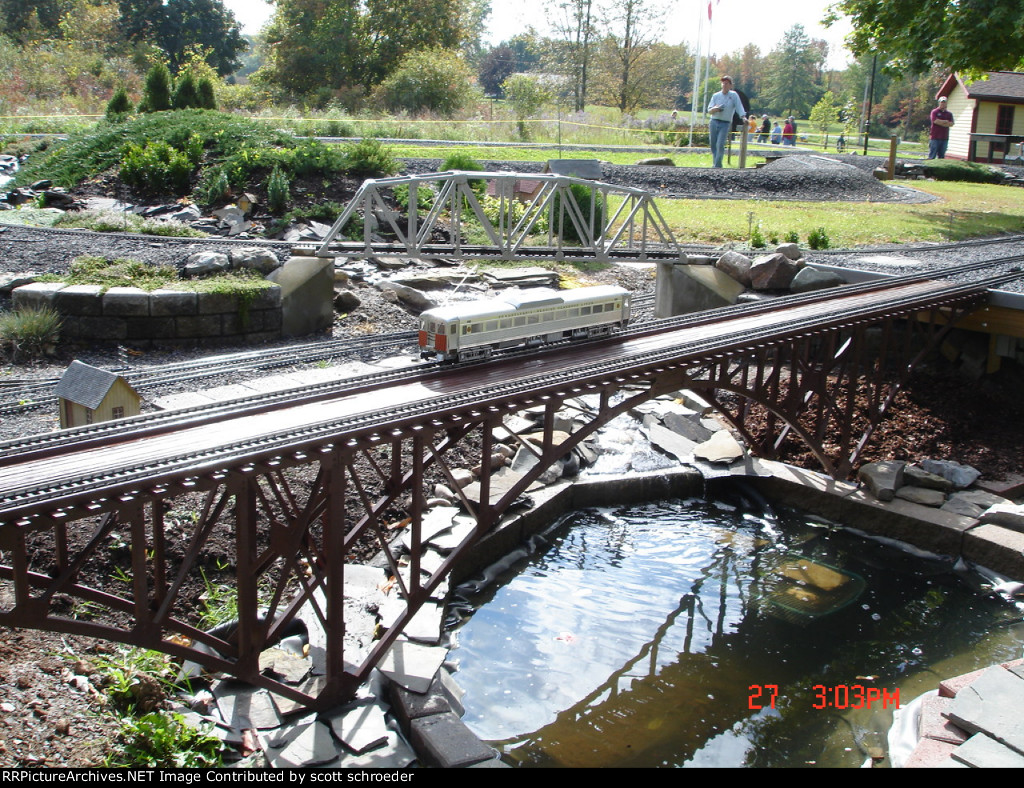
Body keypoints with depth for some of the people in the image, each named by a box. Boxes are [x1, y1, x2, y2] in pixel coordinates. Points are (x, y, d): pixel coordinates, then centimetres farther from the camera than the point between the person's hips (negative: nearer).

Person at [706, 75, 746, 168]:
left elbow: (739, 107, -4)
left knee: (720, 145, -16)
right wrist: (715, 109, -16)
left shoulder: (734, 95, 4)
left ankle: (718, 166, -14)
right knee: (713, 145, 4)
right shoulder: (716, 96, 11)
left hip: (725, 124, -3)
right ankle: (716, 163, 19)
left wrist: (743, 117, -20)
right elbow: (709, 111, 6)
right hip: (714, 122, 3)